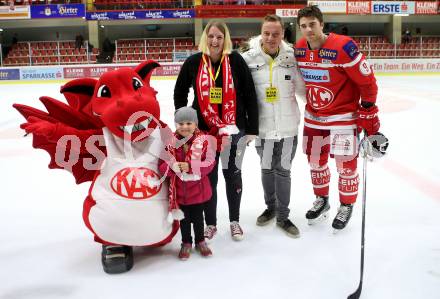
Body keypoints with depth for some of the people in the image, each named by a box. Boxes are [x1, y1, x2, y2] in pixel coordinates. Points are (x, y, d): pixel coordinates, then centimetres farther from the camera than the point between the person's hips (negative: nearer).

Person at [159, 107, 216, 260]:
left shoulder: (203, 140, -11)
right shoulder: (170, 142, -8)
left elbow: (210, 162, -14)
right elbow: (162, 165, -5)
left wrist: (190, 166, -25)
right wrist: (172, 166, -28)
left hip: (198, 187, -1)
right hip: (179, 188, 1)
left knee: (198, 216, 16)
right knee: (184, 217, 17)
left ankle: (200, 241, 37)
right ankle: (186, 243, 35)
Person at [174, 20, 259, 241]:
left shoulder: (236, 61, -7)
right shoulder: (193, 62, -3)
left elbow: (250, 95, -5)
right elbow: (180, 92, 9)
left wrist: (252, 128, -5)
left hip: (234, 129, -1)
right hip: (204, 130, 1)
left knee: (233, 174, 12)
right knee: (208, 177, 9)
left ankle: (235, 221, 31)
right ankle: (210, 223, 27)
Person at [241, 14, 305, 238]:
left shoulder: (291, 57, -3)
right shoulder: (248, 58, -10)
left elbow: (302, 89, 4)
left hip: (288, 126, 1)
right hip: (263, 126, -1)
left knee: (283, 170, 10)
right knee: (267, 169, 16)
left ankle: (282, 216, 25)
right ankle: (271, 207, 39)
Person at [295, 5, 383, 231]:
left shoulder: (343, 47, -22)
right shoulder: (299, 49, -3)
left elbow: (366, 81, -17)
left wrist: (368, 113, -14)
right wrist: (311, 102, 16)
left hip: (343, 116, -6)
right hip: (313, 116, 6)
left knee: (346, 164, 3)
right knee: (315, 160, 15)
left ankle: (346, 206, 24)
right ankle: (321, 200, 36)